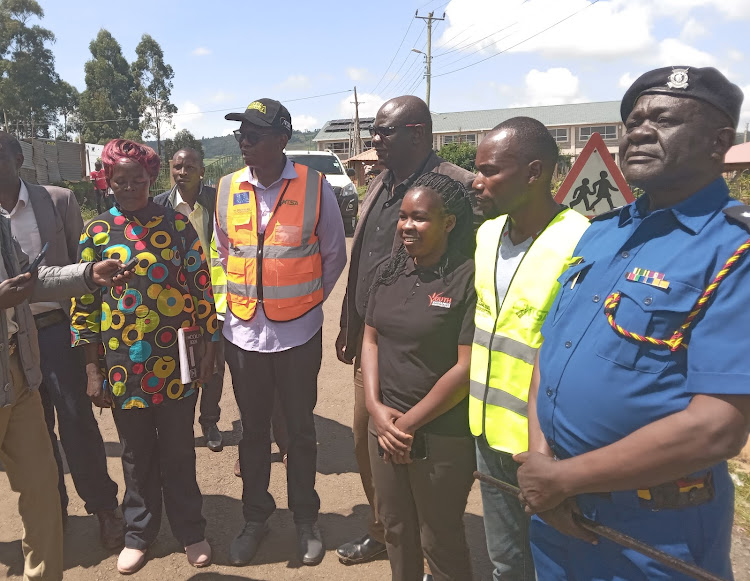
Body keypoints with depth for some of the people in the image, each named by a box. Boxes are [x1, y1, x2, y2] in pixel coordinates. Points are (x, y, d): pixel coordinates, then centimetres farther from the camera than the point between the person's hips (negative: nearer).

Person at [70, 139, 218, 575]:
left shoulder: (177, 224, -1)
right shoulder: (96, 232, 1)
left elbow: (201, 285, 1)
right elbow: (84, 303, 3)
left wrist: (209, 347, 0)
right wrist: (94, 370, 1)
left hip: (176, 362, -1)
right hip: (124, 366, 1)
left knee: (179, 451, 12)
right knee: (137, 453, 16)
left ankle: (191, 531, 31)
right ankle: (140, 533, 36)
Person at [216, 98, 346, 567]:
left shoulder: (315, 188, -9)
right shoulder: (227, 190, 0)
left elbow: (334, 256, 3)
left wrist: (307, 300, 4)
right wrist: (245, 299, 10)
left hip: (298, 334, -2)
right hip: (244, 334, 3)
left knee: (301, 430, 12)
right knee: (253, 429, 16)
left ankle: (306, 519, 33)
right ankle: (255, 516, 36)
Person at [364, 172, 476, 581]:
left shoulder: (469, 277, -15)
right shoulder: (390, 271, 5)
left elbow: (467, 367, -17)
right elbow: (370, 338, 8)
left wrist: (410, 422, -12)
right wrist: (375, 406, -5)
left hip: (443, 437, -5)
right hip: (384, 426, 6)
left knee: (440, 541, 12)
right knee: (396, 529, 21)